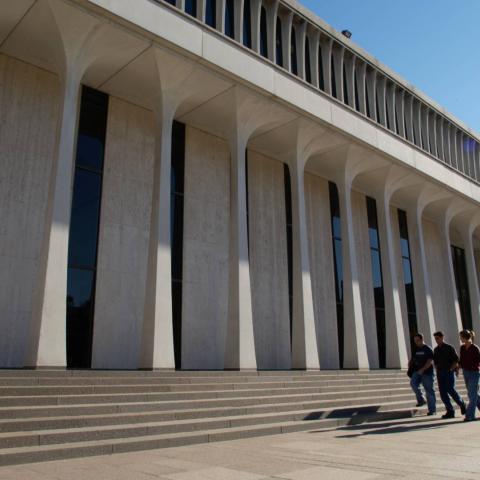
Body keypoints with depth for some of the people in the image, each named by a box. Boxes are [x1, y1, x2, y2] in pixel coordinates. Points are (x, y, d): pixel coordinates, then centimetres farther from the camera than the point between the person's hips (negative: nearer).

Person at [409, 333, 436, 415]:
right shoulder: (415, 349, 13)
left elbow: (430, 361, -15)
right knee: (413, 383, -21)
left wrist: (422, 369, -25)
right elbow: (413, 359, 24)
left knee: (429, 391, -1)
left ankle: (432, 410, 9)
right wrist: (410, 365, 3)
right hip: (417, 372, 5)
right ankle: (421, 400, -3)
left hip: (427, 372, -5)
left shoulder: (428, 349, -7)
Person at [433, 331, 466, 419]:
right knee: (443, 393, 1)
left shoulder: (449, 348, -4)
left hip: (449, 372, -6)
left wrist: (451, 368, -12)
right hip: (440, 373, 6)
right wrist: (437, 370, 8)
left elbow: (456, 360, -5)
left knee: (451, 390, -9)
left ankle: (462, 405, 17)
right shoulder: (436, 350, 12)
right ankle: (450, 412, 7)